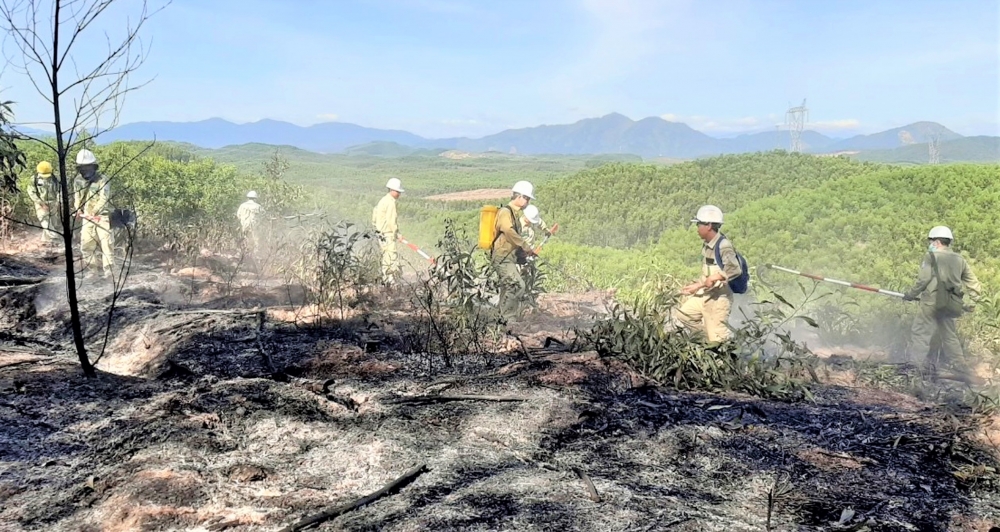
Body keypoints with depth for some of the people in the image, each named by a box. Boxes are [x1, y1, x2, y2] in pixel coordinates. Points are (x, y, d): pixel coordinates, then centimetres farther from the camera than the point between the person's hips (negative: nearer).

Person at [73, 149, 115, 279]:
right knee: (86, 245, 6)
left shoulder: (103, 180, -11)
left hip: (102, 216, -5)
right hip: (87, 218, 5)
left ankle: (109, 271, -5)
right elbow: (77, 198, 14)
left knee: (106, 243, -8)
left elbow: (104, 199, -19)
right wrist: (78, 209, -6)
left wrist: (94, 212, -29)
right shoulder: (78, 181, 7)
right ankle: (89, 271, 17)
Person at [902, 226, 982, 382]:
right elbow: (974, 284, 15)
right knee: (950, 337, 16)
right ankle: (962, 372, 17)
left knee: (920, 334, -5)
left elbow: (923, 279, -9)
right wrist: (971, 301, 23)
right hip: (952, 306, 6)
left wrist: (912, 294, 3)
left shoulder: (931, 256, -1)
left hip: (932, 303, -6)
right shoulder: (960, 260, 15)